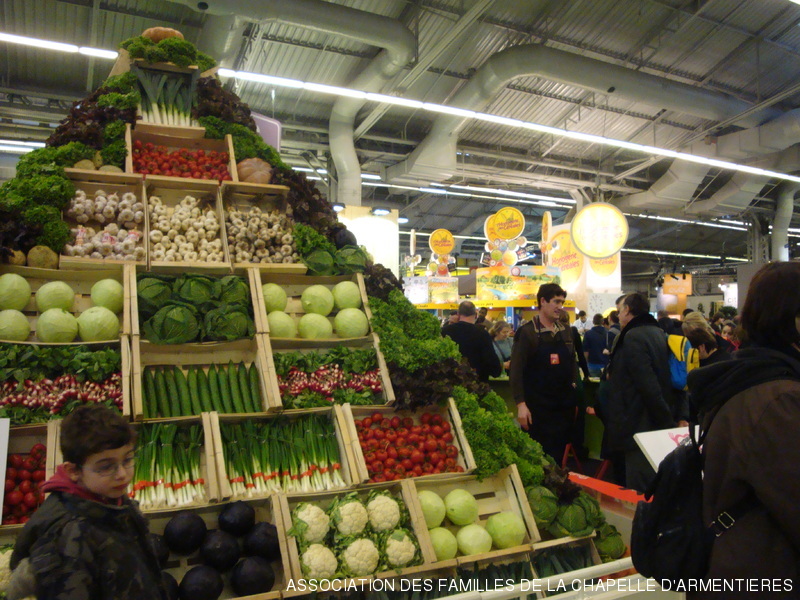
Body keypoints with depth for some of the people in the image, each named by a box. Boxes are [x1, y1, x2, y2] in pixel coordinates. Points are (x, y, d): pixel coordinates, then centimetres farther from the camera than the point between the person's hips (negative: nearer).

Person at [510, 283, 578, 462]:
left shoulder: (566, 331, 10)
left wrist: (574, 387, 9)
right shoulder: (527, 332, -9)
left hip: (564, 405, 6)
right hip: (537, 408, -5)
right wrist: (521, 404, -18)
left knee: (558, 456, 12)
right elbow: (516, 370, -12)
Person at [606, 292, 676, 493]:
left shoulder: (633, 337, -17)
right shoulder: (658, 333, 11)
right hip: (658, 424, 10)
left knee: (638, 495, -2)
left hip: (640, 427, -10)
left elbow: (648, 385, -22)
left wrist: (666, 421, -16)